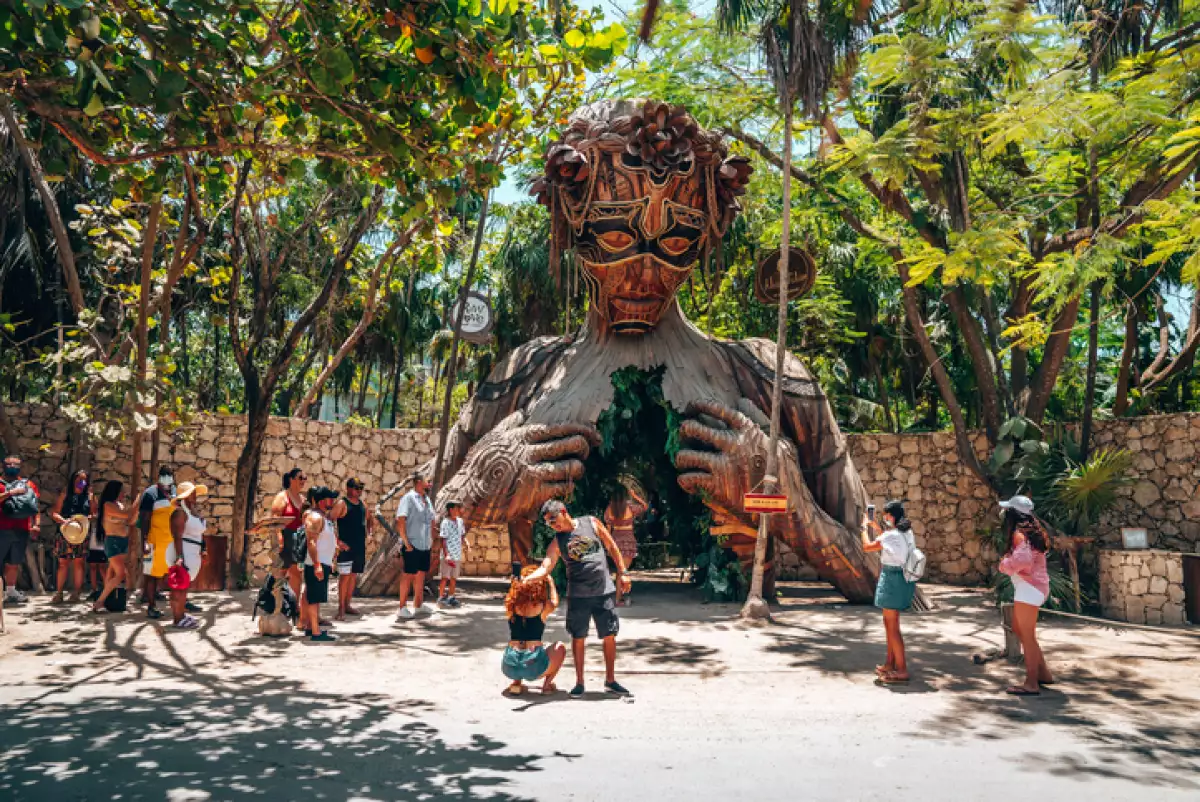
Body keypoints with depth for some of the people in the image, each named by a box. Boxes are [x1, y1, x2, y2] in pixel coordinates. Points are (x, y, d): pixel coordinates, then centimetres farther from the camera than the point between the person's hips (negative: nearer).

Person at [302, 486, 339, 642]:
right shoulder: (315, 517, -15)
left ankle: (310, 627, 23)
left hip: (323, 563, 10)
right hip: (316, 564, -10)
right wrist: (317, 565, -27)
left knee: (316, 598, 15)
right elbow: (311, 542, -23)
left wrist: (329, 562, 23)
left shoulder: (325, 516, 16)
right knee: (314, 598, -8)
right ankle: (316, 632, -7)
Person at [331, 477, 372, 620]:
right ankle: (341, 609, -2)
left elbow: (369, 519, 29)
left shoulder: (362, 504, 12)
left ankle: (347, 605, 22)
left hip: (360, 546, 7)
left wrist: (371, 528, 9)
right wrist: (338, 541, -20)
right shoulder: (342, 504, -9)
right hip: (346, 547, -7)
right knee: (344, 575, -7)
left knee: (353, 576, 12)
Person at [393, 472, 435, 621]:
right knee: (408, 575, -3)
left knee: (421, 575, 12)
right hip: (412, 546, -8)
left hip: (425, 546, 8)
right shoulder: (408, 498, -11)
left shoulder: (427, 500, 14)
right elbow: (400, 521, -17)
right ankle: (403, 608, 3)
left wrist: (431, 540, 14)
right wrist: (406, 542, -19)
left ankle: (417, 606, 21)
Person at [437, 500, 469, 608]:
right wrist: (446, 555, -21)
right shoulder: (446, 523, -13)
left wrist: (466, 542, -3)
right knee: (445, 577, -2)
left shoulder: (460, 521, 8)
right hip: (448, 556, -7)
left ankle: (451, 597, 21)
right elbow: (443, 540, -15)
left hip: (458, 555, 7)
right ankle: (441, 598, 6)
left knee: (454, 577, 12)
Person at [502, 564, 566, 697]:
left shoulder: (512, 604, 3)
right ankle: (547, 684, 12)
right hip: (534, 666, -3)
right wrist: (550, 581, 36)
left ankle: (516, 684, 19)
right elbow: (554, 601, 24)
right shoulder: (543, 606, -1)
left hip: (510, 666, 3)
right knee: (560, 648, 27)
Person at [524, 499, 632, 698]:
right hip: (577, 595, 0)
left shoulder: (591, 523, 0)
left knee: (609, 636, 5)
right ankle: (579, 682, 20)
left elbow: (612, 547, 7)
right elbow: (545, 568, -12)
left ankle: (610, 680, 19)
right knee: (578, 638, 5)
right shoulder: (557, 542, 0)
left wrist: (621, 573, 4)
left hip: (605, 591, 0)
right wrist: (526, 578, -31)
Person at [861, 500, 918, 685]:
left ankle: (902, 671, 1)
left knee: (892, 627, -2)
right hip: (903, 578, 9)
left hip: (892, 579, -9)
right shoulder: (907, 532, 7)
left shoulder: (891, 535, -20)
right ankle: (889, 664, 29)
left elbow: (866, 546, -12)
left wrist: (865, 528, 3)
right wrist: (876, 528, 25)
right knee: (889, 622, 20)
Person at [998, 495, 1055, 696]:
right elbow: (1029, 557, 13)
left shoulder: (1020, 533, -16)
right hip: (1031, 587, 10)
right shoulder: (1031, 530, 14)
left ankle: (1032, 684, 4)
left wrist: (1005, 564, -12)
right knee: (1018, 630, 19)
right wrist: (1009, 562, 0)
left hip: (1028, 588, -10)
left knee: (1027, 635, -3)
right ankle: (1043, 673, 25)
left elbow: (1022, 559, -29)